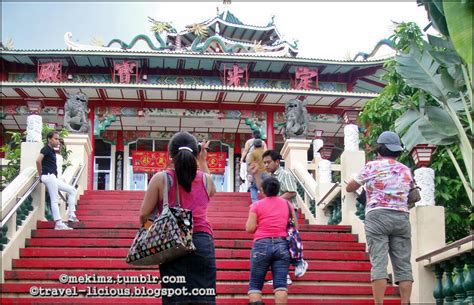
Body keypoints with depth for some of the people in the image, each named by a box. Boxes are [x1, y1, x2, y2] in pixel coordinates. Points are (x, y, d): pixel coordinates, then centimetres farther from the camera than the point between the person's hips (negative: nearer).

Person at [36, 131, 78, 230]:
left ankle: (71, 215, 11)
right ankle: (58, 223, -11)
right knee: (54, 199, -11)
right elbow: (38, 160, -22)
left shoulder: (52, 151, 19)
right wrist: (40, 175, -13)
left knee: (72, 190, 15)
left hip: (53, 177, 10)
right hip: (49, 176, -10)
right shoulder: (46, 149, -8)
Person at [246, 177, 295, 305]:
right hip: (282, 245, 2)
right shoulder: (287, 204, 11)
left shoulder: (257, 205, 2)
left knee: (255, 284, 4)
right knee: (281, 283, -5)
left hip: (262, 245, -2)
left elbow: (250, 228, -3)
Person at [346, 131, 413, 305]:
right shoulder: (406, 171, 16)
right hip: (401, 217, 3)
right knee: (403, 264, 2)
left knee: (379, 263, -8)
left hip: (377, 215, -3)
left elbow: (349, 188, 13)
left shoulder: (372, 167, 4)